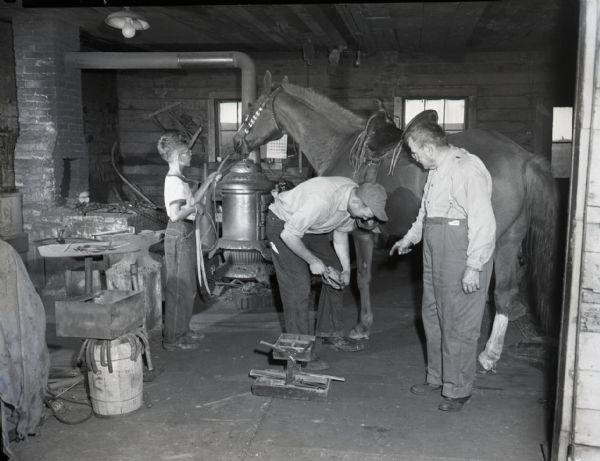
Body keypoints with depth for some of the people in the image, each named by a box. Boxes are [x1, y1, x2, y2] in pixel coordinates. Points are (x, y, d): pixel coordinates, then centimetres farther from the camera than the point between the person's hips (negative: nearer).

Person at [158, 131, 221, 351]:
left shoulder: (180, 180, 12)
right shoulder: (174, 181, -18)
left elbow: (193, 201, 24)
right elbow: (175, 215, -27)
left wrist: (208, 182, 21)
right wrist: (194, 208, -15)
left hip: (186, 234, 10)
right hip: (178, 236, -10)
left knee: (188, 286, 17)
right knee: (178, 287, -3)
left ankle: (182, 330, 30)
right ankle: (172, 338, 6)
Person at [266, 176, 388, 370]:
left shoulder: (355, 197, -13)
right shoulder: (321, 201, -40)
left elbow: (341, 232, 3)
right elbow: (288, 235, -32)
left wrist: (346, 269, -3)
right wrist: (313, 261, -22)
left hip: (309, 227, 9)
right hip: (283, 226, -9)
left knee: (336, 275, 9)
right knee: (298, 287, -13)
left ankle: (331, 333, 22)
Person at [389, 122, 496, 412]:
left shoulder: (468, 169, -16)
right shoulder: (436, 170, 14)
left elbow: (483, 221, -21)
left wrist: (474, 266, -23)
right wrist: (411, 237, 36)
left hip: (462, 257, -10)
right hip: (435, 256, 10)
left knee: (458, 324, -1)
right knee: (433, 317, 16)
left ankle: (458, 390, 13)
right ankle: (437, 377, 32)